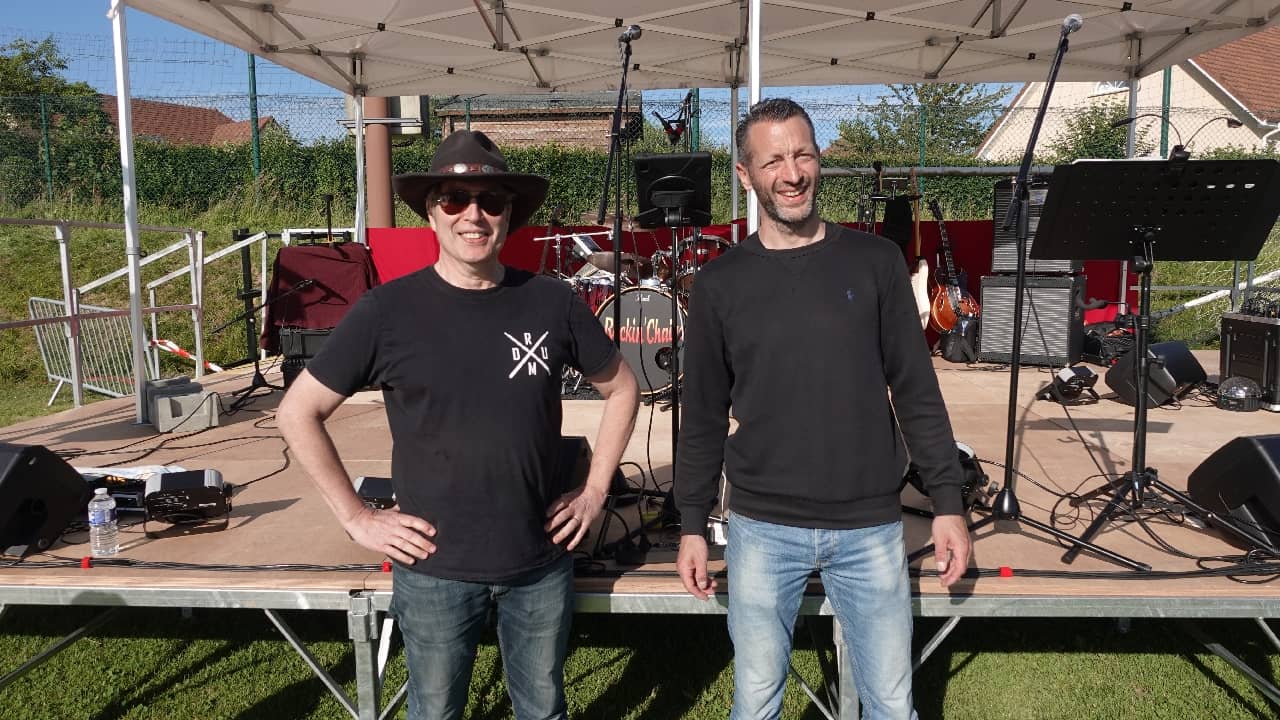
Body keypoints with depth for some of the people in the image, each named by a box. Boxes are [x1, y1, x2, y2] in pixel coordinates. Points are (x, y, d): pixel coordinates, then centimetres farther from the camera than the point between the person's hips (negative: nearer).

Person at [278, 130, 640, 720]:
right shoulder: (387, 311, -10)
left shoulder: (552, 303, -5)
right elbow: (299, 412, -2)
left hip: (541, 562, 2)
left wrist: (595, 490, 3)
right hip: (434, 569, -1)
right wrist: (356, 518, -5)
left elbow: (621, 389, 10)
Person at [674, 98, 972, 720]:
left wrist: (947, 502, 0)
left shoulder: (875, 262, 0)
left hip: (871, 528, 1)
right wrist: (692, 524, 4)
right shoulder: (720, 283, 0)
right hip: (762, 530, 0)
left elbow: (916, 391, 3)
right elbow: (704, 416, 4)